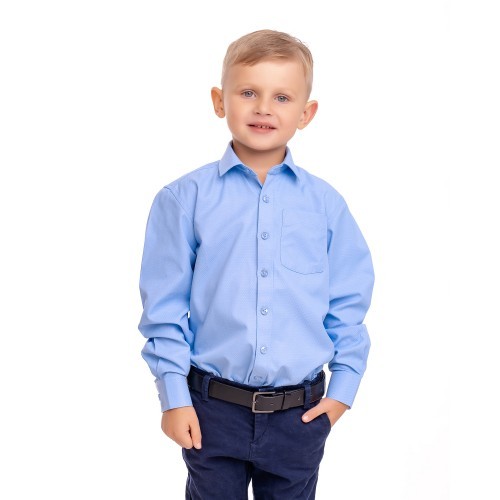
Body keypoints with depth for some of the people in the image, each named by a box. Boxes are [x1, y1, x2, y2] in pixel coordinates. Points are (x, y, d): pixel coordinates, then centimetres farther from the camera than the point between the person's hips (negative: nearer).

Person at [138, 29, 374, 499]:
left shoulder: (325, 204, -1)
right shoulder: (184, 199, -6)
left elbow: (349, 301, 6)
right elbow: (164, 305, -4)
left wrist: (344, 385, 4)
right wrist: (174, 396, -4)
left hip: (301, 412, 2)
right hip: (213, 409, -1)